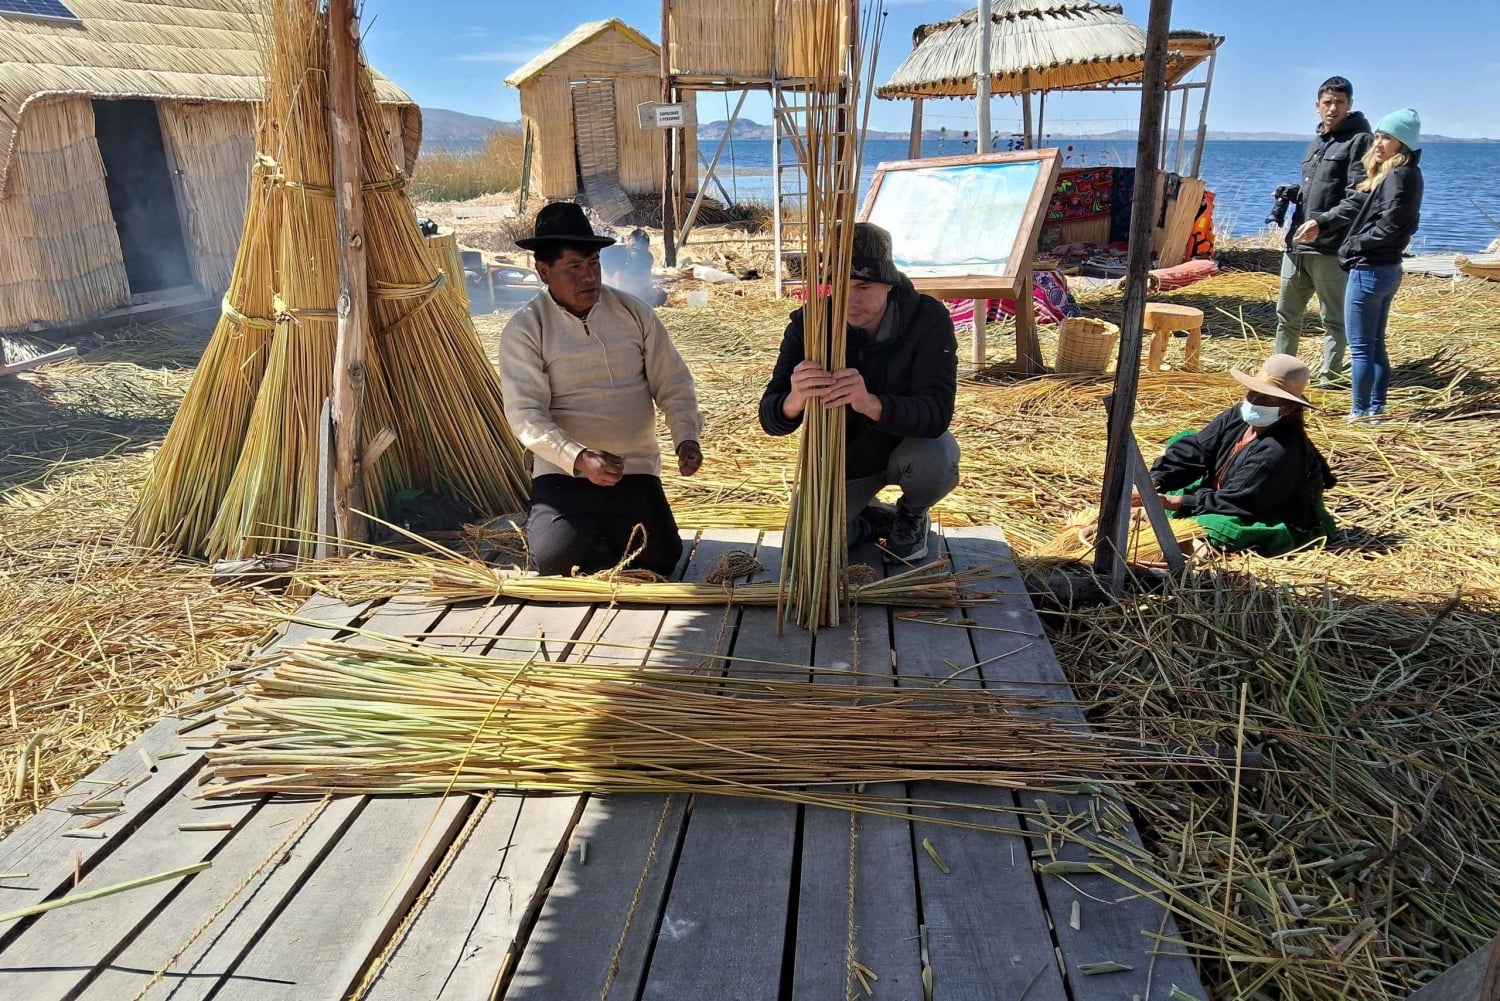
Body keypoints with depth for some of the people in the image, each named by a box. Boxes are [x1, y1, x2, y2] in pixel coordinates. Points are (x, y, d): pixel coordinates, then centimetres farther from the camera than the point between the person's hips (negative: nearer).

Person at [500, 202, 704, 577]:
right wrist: (579, 459, -30)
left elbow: (673, 386, 5)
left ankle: (608, 534, 22)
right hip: (564, 474, -2)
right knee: (554, 557, -23)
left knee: (660, 559, -12)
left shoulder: (634, 312, 4)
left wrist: (686, 437, -14)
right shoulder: (524, 330, -6)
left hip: (636, 472, 2)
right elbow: (525, 414, -14)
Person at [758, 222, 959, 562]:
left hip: (908, 445, -1)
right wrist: (793, 402, -54)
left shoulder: (928, 318, -26)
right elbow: (770, 417, -28)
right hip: (839, 458, 1)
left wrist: (870, 403, -58)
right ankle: (872, 520, 18)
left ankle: (911, 516, 2)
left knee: (936, 458, -35)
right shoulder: (810, 323, -21)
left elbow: (937, 413, -37)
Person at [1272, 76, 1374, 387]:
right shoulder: (1317, 141, 18)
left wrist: (1322, 223, -27)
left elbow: (1358, 199, -15)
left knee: (1333, 319, 2)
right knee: (1287, 313, 14)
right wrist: (1292, 192, 7)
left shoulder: (1359, 140, -6)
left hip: (1330, 248, -8)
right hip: (1297, 244, 8)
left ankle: (1329, 379, 9)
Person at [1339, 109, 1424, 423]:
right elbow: (1403, 225, 15)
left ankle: (1360, 413, 3)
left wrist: (1351, 246, -10)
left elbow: (1388, 228, -22)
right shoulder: (1405, 175, 14)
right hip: (1387, 268, 10)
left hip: (1369, 270, -10)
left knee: (1360, 347, -3)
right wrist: (1355, 245, 5)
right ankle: (1376, 409, 20)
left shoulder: (1398, 176, -15)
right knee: (1375, 344, 15)